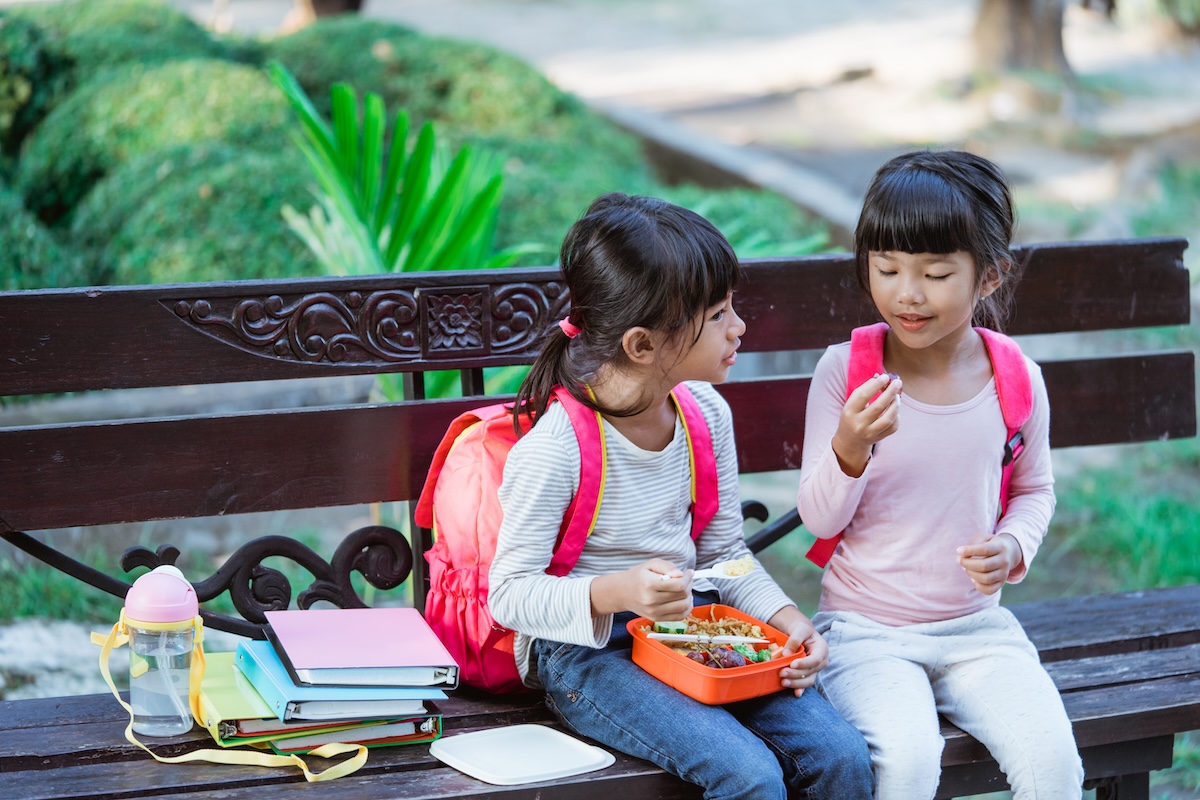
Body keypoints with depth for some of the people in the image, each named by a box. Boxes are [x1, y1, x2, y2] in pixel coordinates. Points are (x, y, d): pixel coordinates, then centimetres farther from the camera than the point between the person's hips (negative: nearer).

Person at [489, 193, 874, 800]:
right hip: (587, 649, -6)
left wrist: (787, 618, -7)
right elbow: (510, 595, -17)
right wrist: (616, 593, -34)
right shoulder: (553, 451, -20)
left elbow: (724, 551, 11)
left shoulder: (706, 412, 2)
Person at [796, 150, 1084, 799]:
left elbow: (1034, 487, 16)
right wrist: (851, 447, -26)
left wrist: (1014, 547, -6)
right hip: (864, 629, -2)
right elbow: (819, 518, -6)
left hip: (976, 628, 2)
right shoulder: (844, 370, -8)